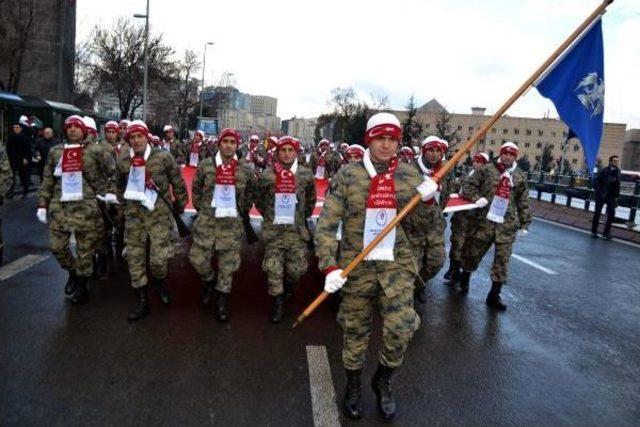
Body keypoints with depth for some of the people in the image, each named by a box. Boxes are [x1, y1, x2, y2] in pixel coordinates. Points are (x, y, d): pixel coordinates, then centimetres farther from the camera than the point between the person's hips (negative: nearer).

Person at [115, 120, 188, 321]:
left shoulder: (163, 157, -9)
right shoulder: (122, 161, 2)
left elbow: (178, 183, 1)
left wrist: (179, 206, 8)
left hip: (159, 214, -3)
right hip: (134, 214, 4)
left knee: (158, 257, -7)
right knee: (135, 258, 6)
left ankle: (160, 283, 28)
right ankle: (142, 301, 19)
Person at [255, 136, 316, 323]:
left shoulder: (305, 174, -1)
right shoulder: (267, 175, -2)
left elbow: (311, 199, 15)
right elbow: (259, 199, 14)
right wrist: (269, 215, 12)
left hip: (297, 229, 1)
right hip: (273, 229, 0)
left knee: (297, 267, 5)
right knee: (273, 268, 0)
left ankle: (289, 282, 39)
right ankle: (277, 303, 17)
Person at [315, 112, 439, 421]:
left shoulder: (410, 176, 2)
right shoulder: (348, 175, -7)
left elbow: (416, 228, 6)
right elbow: (326, 224, -8)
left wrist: (427, 202, -12)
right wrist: (330, 267, -17)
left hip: (397, 265, 2)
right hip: (356, 266, -1)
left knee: (401, 330, -5)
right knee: (355, 330, 11)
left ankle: (383, 380, 27)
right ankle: (353, 385, 38)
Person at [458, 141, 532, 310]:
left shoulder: (520, 177, 9)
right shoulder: (487, 169, 1)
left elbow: (523, 203, 13)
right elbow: (468, 185, 2)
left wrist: (524, 224, 10)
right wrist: (476, 198, -15)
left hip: (507, 225, 2)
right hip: (484, 221, -2)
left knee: (502, 259, 1)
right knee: (473, 252, 10)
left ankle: (494, 295, 12)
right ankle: (465, 277, 38)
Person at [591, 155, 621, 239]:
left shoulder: (617, 171, 3)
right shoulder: (603, 171, -10)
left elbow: (617, 184, 8)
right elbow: (596, 182, -10)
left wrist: (616, 195, 4)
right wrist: (599, 192, -16)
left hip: (611, 196, 4)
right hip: (601, 195, -4)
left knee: (612, 213, -2)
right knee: (597, 213, 4)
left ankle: (606, 232, 9)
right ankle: (594, 231, 15)